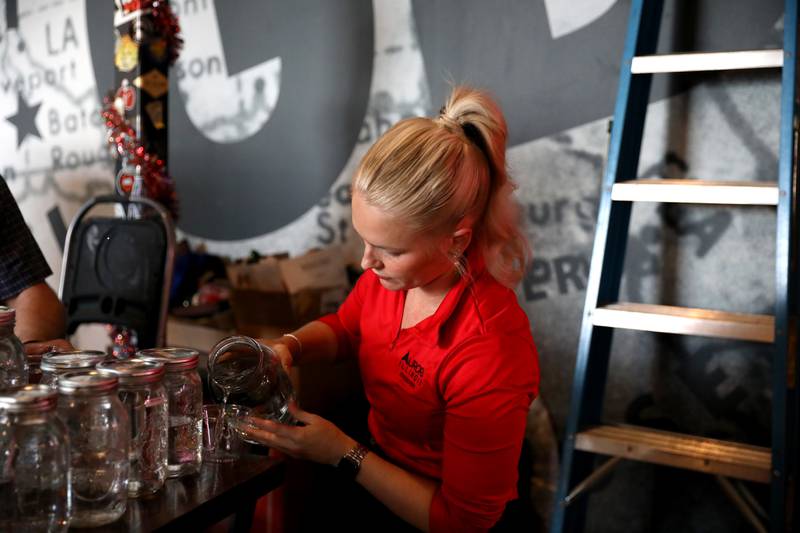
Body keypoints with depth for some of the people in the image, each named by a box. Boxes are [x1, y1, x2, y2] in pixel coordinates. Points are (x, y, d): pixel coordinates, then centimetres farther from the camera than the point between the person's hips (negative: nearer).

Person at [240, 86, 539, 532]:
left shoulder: (491, 358, -33)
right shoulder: (392, 272, -15)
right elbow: (345, 327, 8)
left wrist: (342, 454, -23)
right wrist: (289, 346, -12)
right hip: (376, 470, 6)